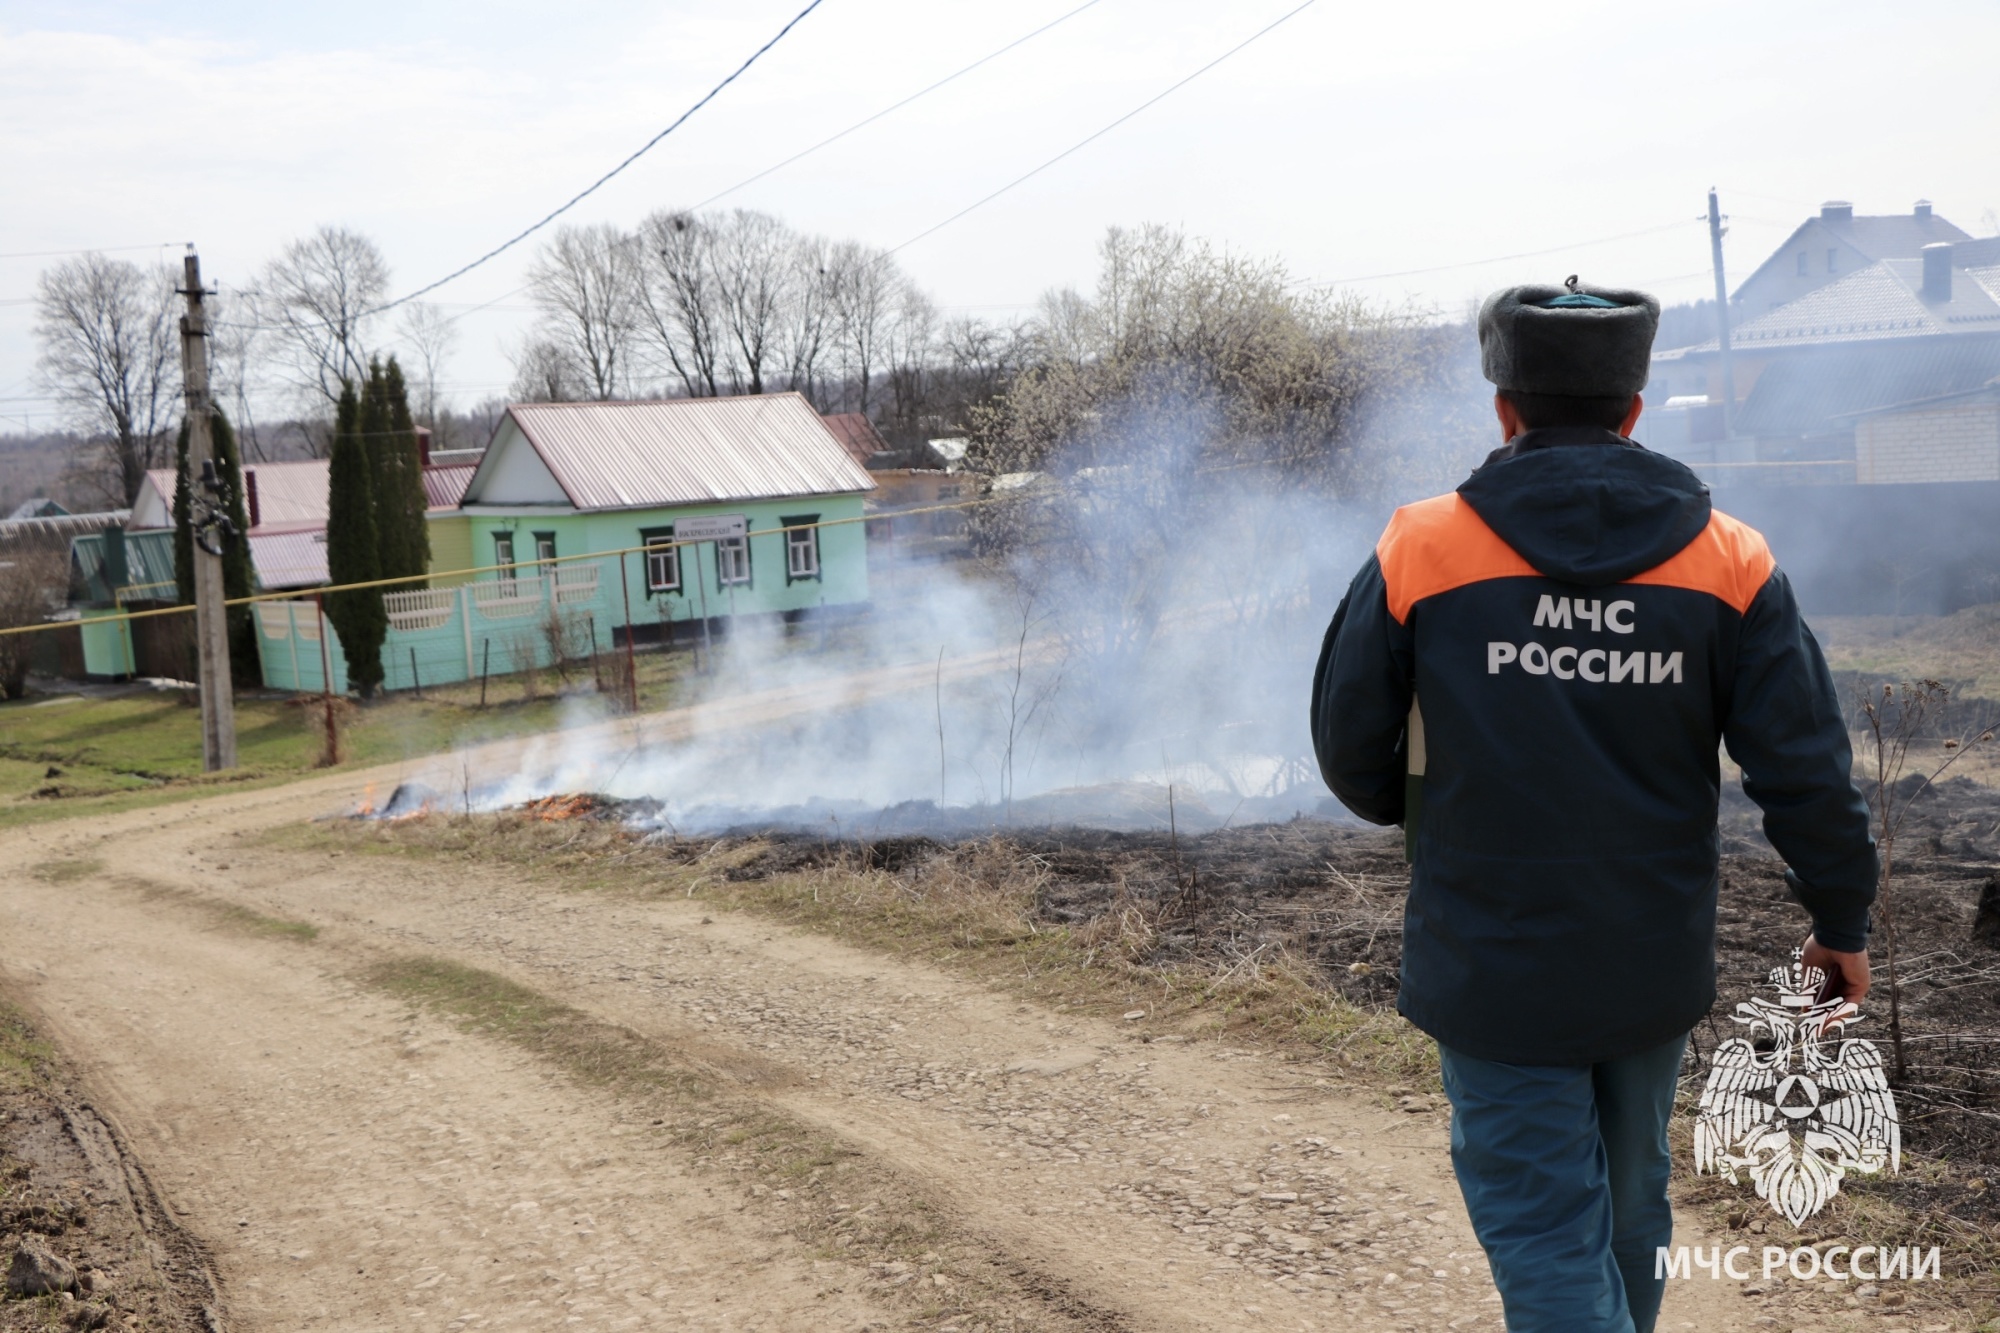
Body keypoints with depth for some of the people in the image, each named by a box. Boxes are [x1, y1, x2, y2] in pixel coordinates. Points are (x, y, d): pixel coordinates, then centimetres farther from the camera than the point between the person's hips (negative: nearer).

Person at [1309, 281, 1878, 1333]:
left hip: (1491, 964, -3)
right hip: (1656, 969, 4)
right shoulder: (1729, 561, -5)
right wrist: (1841, 921, 10)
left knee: (1544, 1226, 3)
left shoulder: (1419, 552, -11)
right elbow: (1805, 769, -4)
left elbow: (1349, 751, -3)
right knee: (1630, 1204, 22)